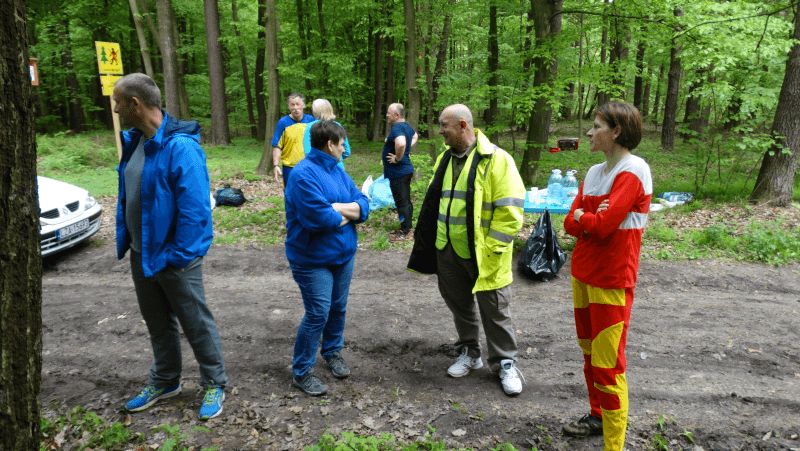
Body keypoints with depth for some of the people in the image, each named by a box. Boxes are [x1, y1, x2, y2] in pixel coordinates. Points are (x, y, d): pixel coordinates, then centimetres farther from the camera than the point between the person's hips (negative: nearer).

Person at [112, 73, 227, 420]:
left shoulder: (180, 147, -23)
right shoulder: (134, 141, 4)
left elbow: (194, 209, -24)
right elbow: (126, 196, 14)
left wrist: (176, 256, -21)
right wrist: (125, 240, 10)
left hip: (173, 257, -8)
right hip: (141, 254, 8)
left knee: (196, 323, 7)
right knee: (157, 322, 22)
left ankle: (214, 385, 26)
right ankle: (165, 381, 41)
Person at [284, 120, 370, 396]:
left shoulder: (337, 171, 7)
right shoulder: (304, 174, -20)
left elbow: (363, 206, 1)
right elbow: (319, 218, -30)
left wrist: (335, 207, -18)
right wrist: (347, 215, -11)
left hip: (344, 254, 8)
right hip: (313, 260, -8)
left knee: (338, 308, 18)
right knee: (318, 314, -4)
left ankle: (333, 352, 40)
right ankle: (301, 372, 13)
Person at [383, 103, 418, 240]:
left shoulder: (397, 128, -21)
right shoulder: (406, 126, 9)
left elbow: (401, 144, -41)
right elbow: (415, 136, 30)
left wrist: (398, 158, -24)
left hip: (398, 172, -10)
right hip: (405, 170, 10)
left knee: (402, 202, -2)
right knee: (406, 201, 17)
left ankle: (405, 232, 6)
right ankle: (407, 227, 27)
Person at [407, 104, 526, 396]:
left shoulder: (496, 159, -15)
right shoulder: (445, 158, 8)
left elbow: (509, 209, -16)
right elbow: (434, 201, 17)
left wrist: (491, 249, -18)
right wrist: (427, 243, 11)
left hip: (483, 254, -6)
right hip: (448, 250, 7)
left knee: (494, 310, 7)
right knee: (459, 304, 18)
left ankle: (505, 362, 24)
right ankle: (469, 352, 37)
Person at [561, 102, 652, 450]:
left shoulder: (633, 171, -15)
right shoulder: (594, 172, 10)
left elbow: (601, 225, -23)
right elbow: (570, 224, 5)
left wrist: (581, 216, -4)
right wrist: (590, 219, -14)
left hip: (611, 280, -8)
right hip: (582, 274, 8)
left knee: (607, 366, -3)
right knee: (589, 353, 19)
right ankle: (597, 416, 36)